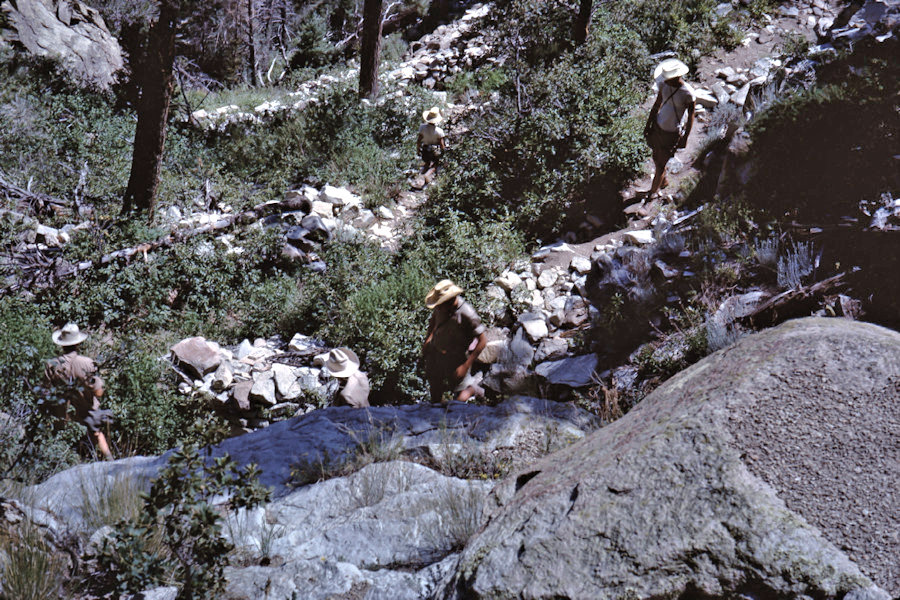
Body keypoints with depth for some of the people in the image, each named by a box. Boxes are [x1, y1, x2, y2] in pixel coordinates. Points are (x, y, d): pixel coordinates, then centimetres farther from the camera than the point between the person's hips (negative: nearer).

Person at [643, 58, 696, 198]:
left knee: (661, 165, 6)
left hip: (672, 134, -6)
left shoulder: (687, 93, -25)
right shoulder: (664, 85, -10)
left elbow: (691, 116, -12)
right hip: (657, 127, 6)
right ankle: (663, 181, 51)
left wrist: (685, 138, -8)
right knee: (656, 159, 23)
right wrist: (648, 125, 9)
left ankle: (653, 192, 28)